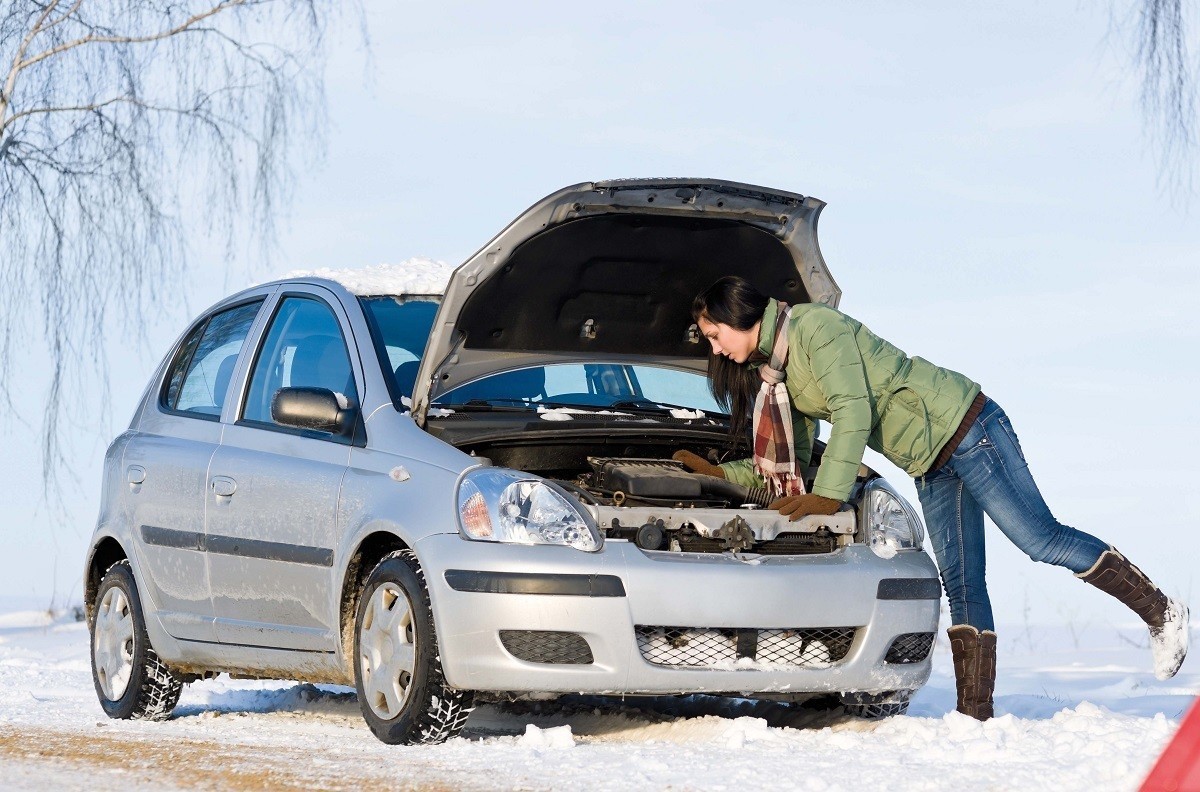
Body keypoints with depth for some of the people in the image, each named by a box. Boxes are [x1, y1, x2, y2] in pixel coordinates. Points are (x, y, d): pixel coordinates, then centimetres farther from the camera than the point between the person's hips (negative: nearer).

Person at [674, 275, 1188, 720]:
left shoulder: (814, 326, -16)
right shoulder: (774, 374, 13)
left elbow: (853, 413, -24)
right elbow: (788, 466, 17)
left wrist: (828, 495, -26)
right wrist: (717, 472, 11)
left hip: (962, 424, -9)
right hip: (930, 466, 9)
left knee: (1041, 539, -12)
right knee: (960, 584, 3)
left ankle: (1160, 612, -3)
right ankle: (975, 711, -1)